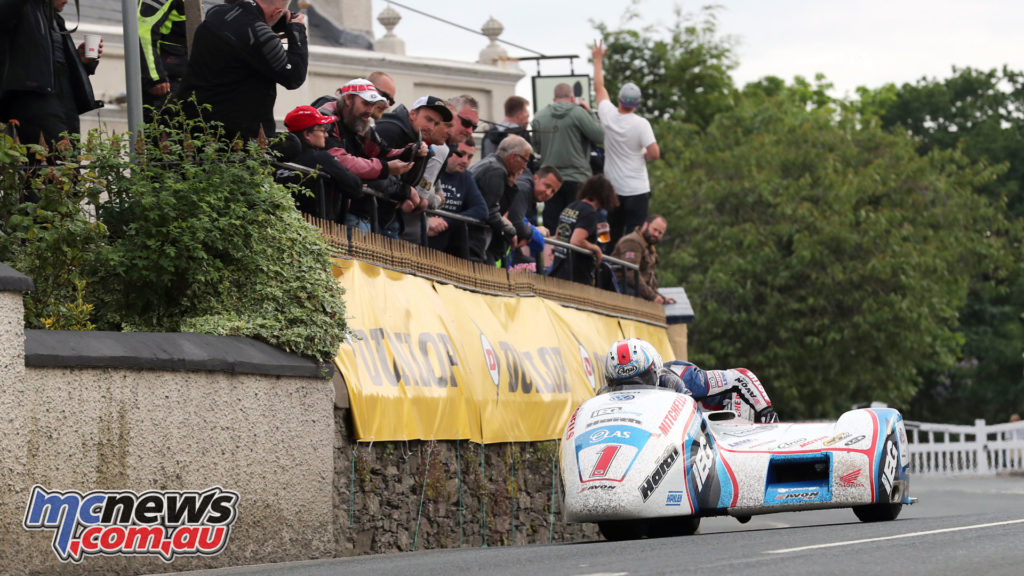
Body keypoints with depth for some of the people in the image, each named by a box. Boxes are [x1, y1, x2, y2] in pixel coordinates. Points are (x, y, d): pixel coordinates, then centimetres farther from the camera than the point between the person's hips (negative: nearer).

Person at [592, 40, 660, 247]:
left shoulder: (609, 116, -3)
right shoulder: (641, 124, -13)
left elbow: (599, 88, 12)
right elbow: (655, 153, -18)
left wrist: (598, 59, 22)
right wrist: (644, 156, 6)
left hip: (612, 189, 4)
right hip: (637, 189, -4)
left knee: (611, 237, 13)